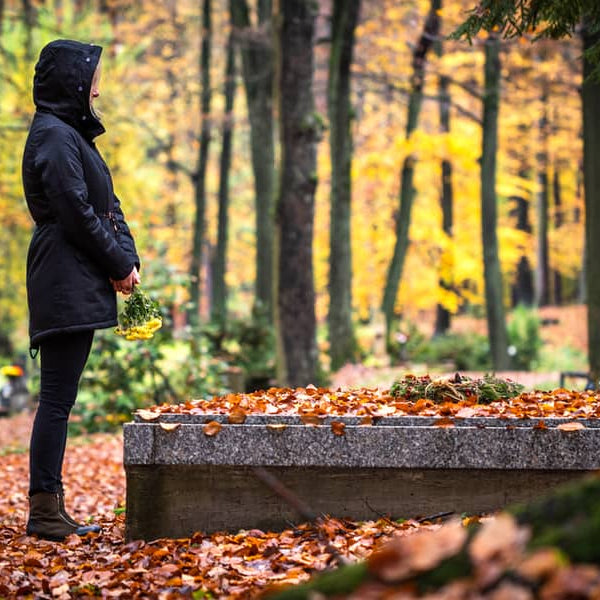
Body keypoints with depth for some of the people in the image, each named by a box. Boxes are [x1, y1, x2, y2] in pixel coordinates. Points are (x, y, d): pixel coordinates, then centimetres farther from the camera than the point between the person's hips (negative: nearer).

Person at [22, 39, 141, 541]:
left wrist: (128, 258, 4)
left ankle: (50, 508, 14)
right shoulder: (54, 137, -12)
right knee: (58, 398, -8)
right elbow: (77, 214, -17)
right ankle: (44, 511, -4)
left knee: (59, 398, 10)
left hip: (78, 285, 10)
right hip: (66, 283, -10)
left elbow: (107, 205, 18)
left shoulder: (73, 134, 20)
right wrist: (120, 265, -8)